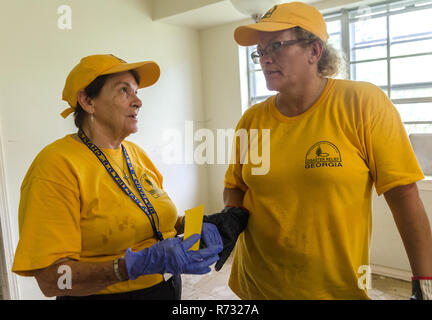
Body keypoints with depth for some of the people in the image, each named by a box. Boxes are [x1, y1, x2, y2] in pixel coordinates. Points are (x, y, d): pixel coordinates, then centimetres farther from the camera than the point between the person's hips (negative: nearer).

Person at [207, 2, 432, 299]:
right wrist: (232, 216, -13)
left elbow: (404, 195, -11)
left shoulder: (363, 104, -12)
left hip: (337, 287, -2)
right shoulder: (252, 119, -3)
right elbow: (235, 186, 7)